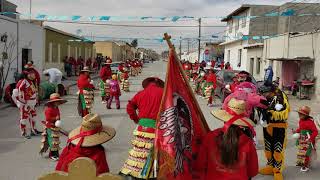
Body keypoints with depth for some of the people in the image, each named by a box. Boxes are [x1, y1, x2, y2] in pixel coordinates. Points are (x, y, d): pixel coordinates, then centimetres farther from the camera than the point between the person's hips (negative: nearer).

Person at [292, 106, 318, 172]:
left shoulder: (310, 122, -24)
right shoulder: (301, 121, 1)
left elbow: (315, 131, -23)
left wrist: (311, 138, -32)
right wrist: (296, 131, 3)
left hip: (308, 140, -8)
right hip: (301, 139, 8)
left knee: (306, 152, -1)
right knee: (301, 151, 19)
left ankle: (306, 166, 13)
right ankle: (300, 162, 37)